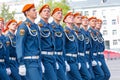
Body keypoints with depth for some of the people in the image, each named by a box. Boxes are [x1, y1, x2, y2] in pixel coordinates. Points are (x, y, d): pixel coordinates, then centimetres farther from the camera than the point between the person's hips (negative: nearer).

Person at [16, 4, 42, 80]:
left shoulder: (36, 26, 15)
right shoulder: (24, 26, -10)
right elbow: (19, 46, -16)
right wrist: (21, 64, -22)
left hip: (37, 61, 8)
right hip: (29, 62, -8)